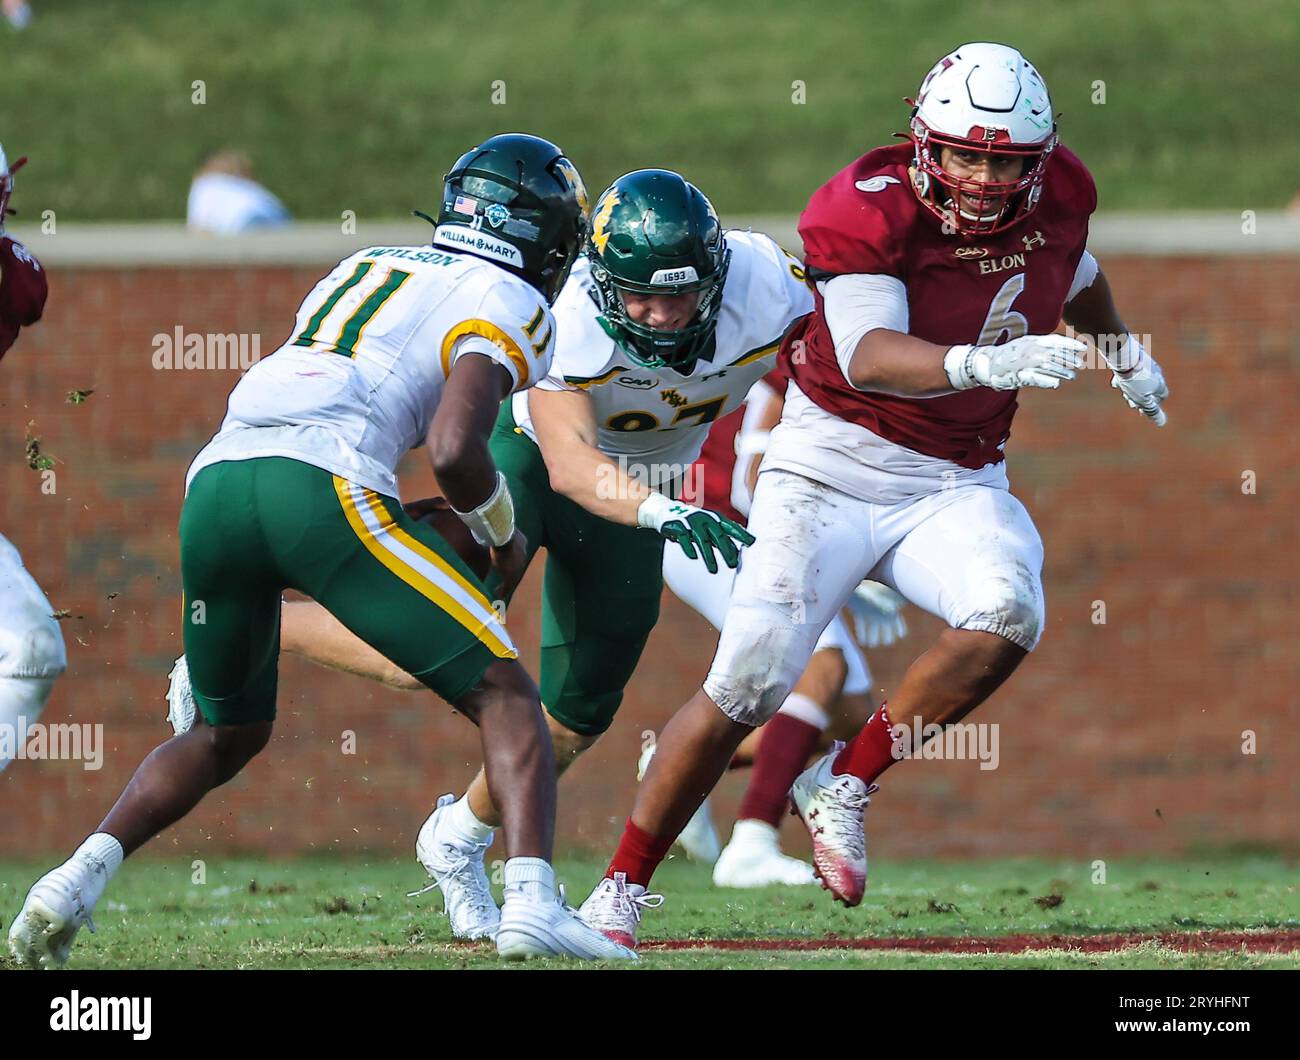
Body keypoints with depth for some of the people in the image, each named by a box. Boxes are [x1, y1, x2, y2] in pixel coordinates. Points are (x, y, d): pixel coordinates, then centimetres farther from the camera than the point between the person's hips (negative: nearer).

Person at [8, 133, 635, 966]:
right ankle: (532, 902, -16)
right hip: (325, 487, -6)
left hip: (217, 481, 6)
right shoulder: (512, 305, 10)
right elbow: (454, 450, -6)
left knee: (229, 732, 25)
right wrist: (503, 531, 13)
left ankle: (82, 874, 7)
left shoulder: (364, 268, 32)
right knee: (504, 695, 4)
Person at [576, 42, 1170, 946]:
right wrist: (982, 365, -51)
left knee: (1006, 621, -28)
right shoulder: (872, 210, -19)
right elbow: (867, 357, -35)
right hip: (835, 466, -4)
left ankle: (842, 788, -8)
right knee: (748, 684, -12)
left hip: (956, 483, 4)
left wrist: (1120, 348, 39)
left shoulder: (1056, 196, -3)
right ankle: (622, 889, 5)